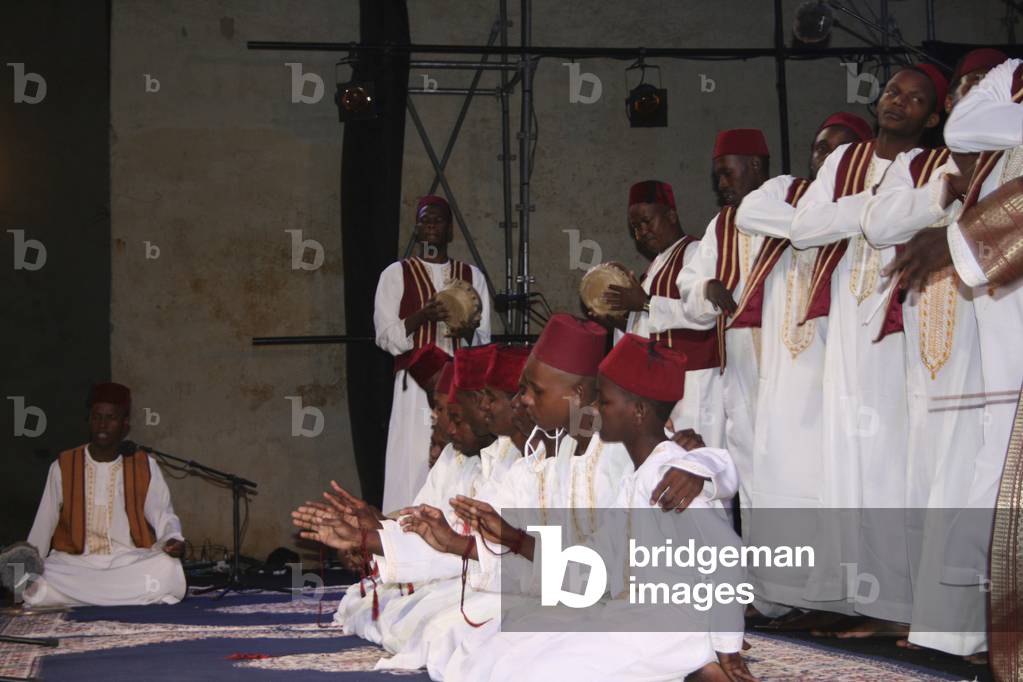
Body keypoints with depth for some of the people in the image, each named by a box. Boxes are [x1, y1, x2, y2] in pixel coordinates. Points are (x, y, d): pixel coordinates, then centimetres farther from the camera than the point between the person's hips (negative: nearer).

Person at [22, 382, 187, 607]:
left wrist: (173, 538, -16)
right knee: (36, 589, -31)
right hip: (73, 566, 0)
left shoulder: (144, 466, 8)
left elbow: (164, 515, 6)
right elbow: (44, 523, 13)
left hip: (130, 563, 0)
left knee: (168, 568, -33)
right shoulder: (63, 466, 10)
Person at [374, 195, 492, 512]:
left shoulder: (471, 275, 15)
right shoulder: (396, 274, 9)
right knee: (414, 465, -10)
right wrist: (422, 316, -15)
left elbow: (484, 340, 12)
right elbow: (386, 337, 1)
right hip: (416, 386, -2)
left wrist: (465, 331, -11)